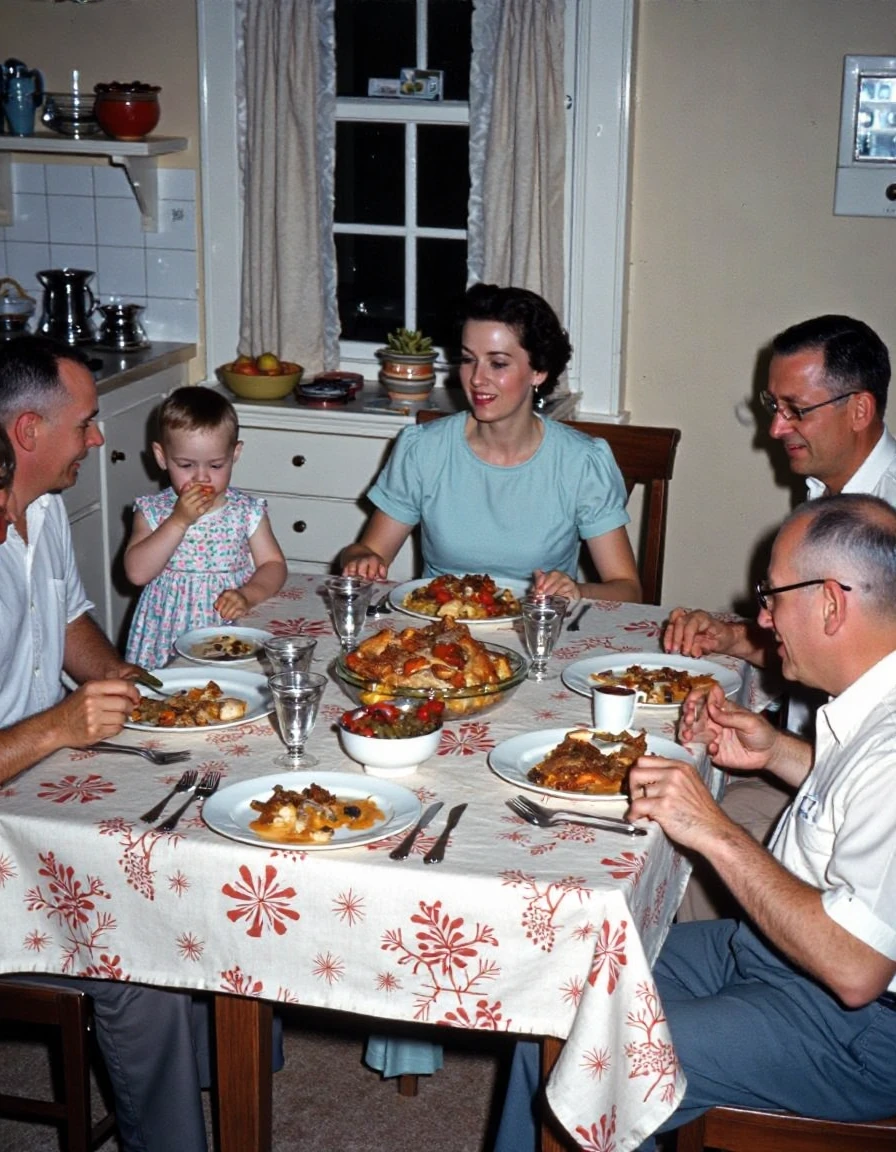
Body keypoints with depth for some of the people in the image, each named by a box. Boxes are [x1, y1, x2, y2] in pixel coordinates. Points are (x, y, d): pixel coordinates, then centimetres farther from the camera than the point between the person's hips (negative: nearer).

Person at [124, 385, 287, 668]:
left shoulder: (247, 511, 4)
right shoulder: (153, 511, 1)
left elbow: (273, 565, 4)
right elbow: (137, 573, -9)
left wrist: (248, 595, -16)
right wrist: (179, 521, -15)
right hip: (168, 638, 0)